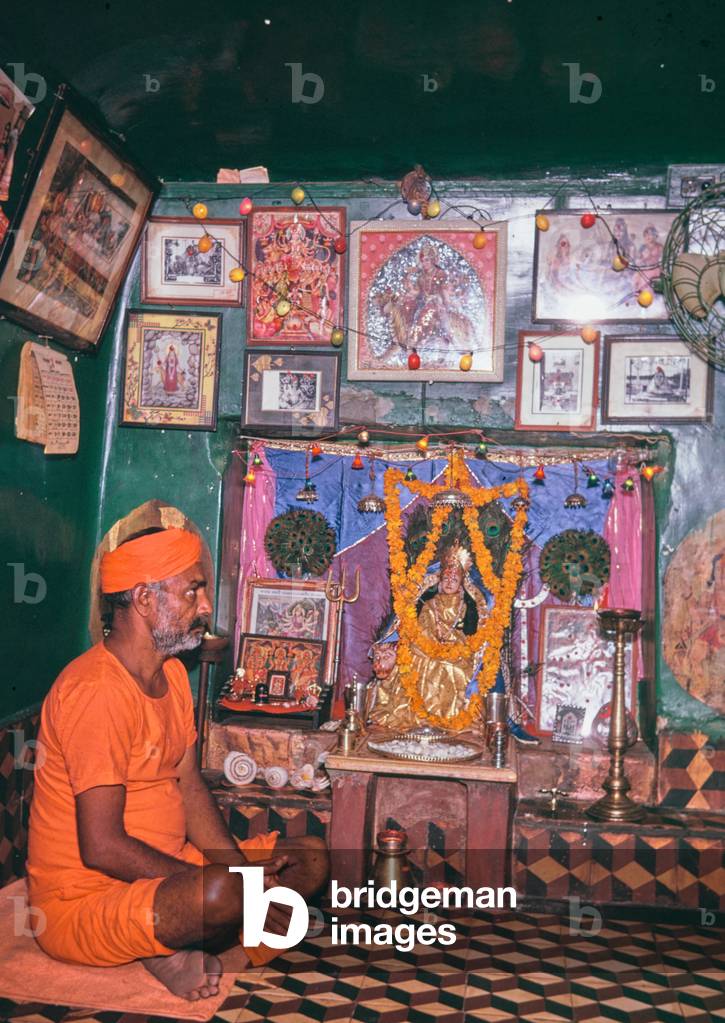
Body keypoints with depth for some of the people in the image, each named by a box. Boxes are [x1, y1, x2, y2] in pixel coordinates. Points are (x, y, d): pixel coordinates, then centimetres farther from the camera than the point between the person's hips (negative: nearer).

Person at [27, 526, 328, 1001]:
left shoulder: (172, 673, 7)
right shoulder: (99, 690, -24)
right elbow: (101, 847, -26)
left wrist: (244, 868, -8)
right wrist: (240, 883, -21)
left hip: (162, 871, 10)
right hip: (83, 904, -9)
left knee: (311, 859, 6)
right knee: (223, 892, -37)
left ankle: (171, 947, -1)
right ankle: (162, 949, -5)